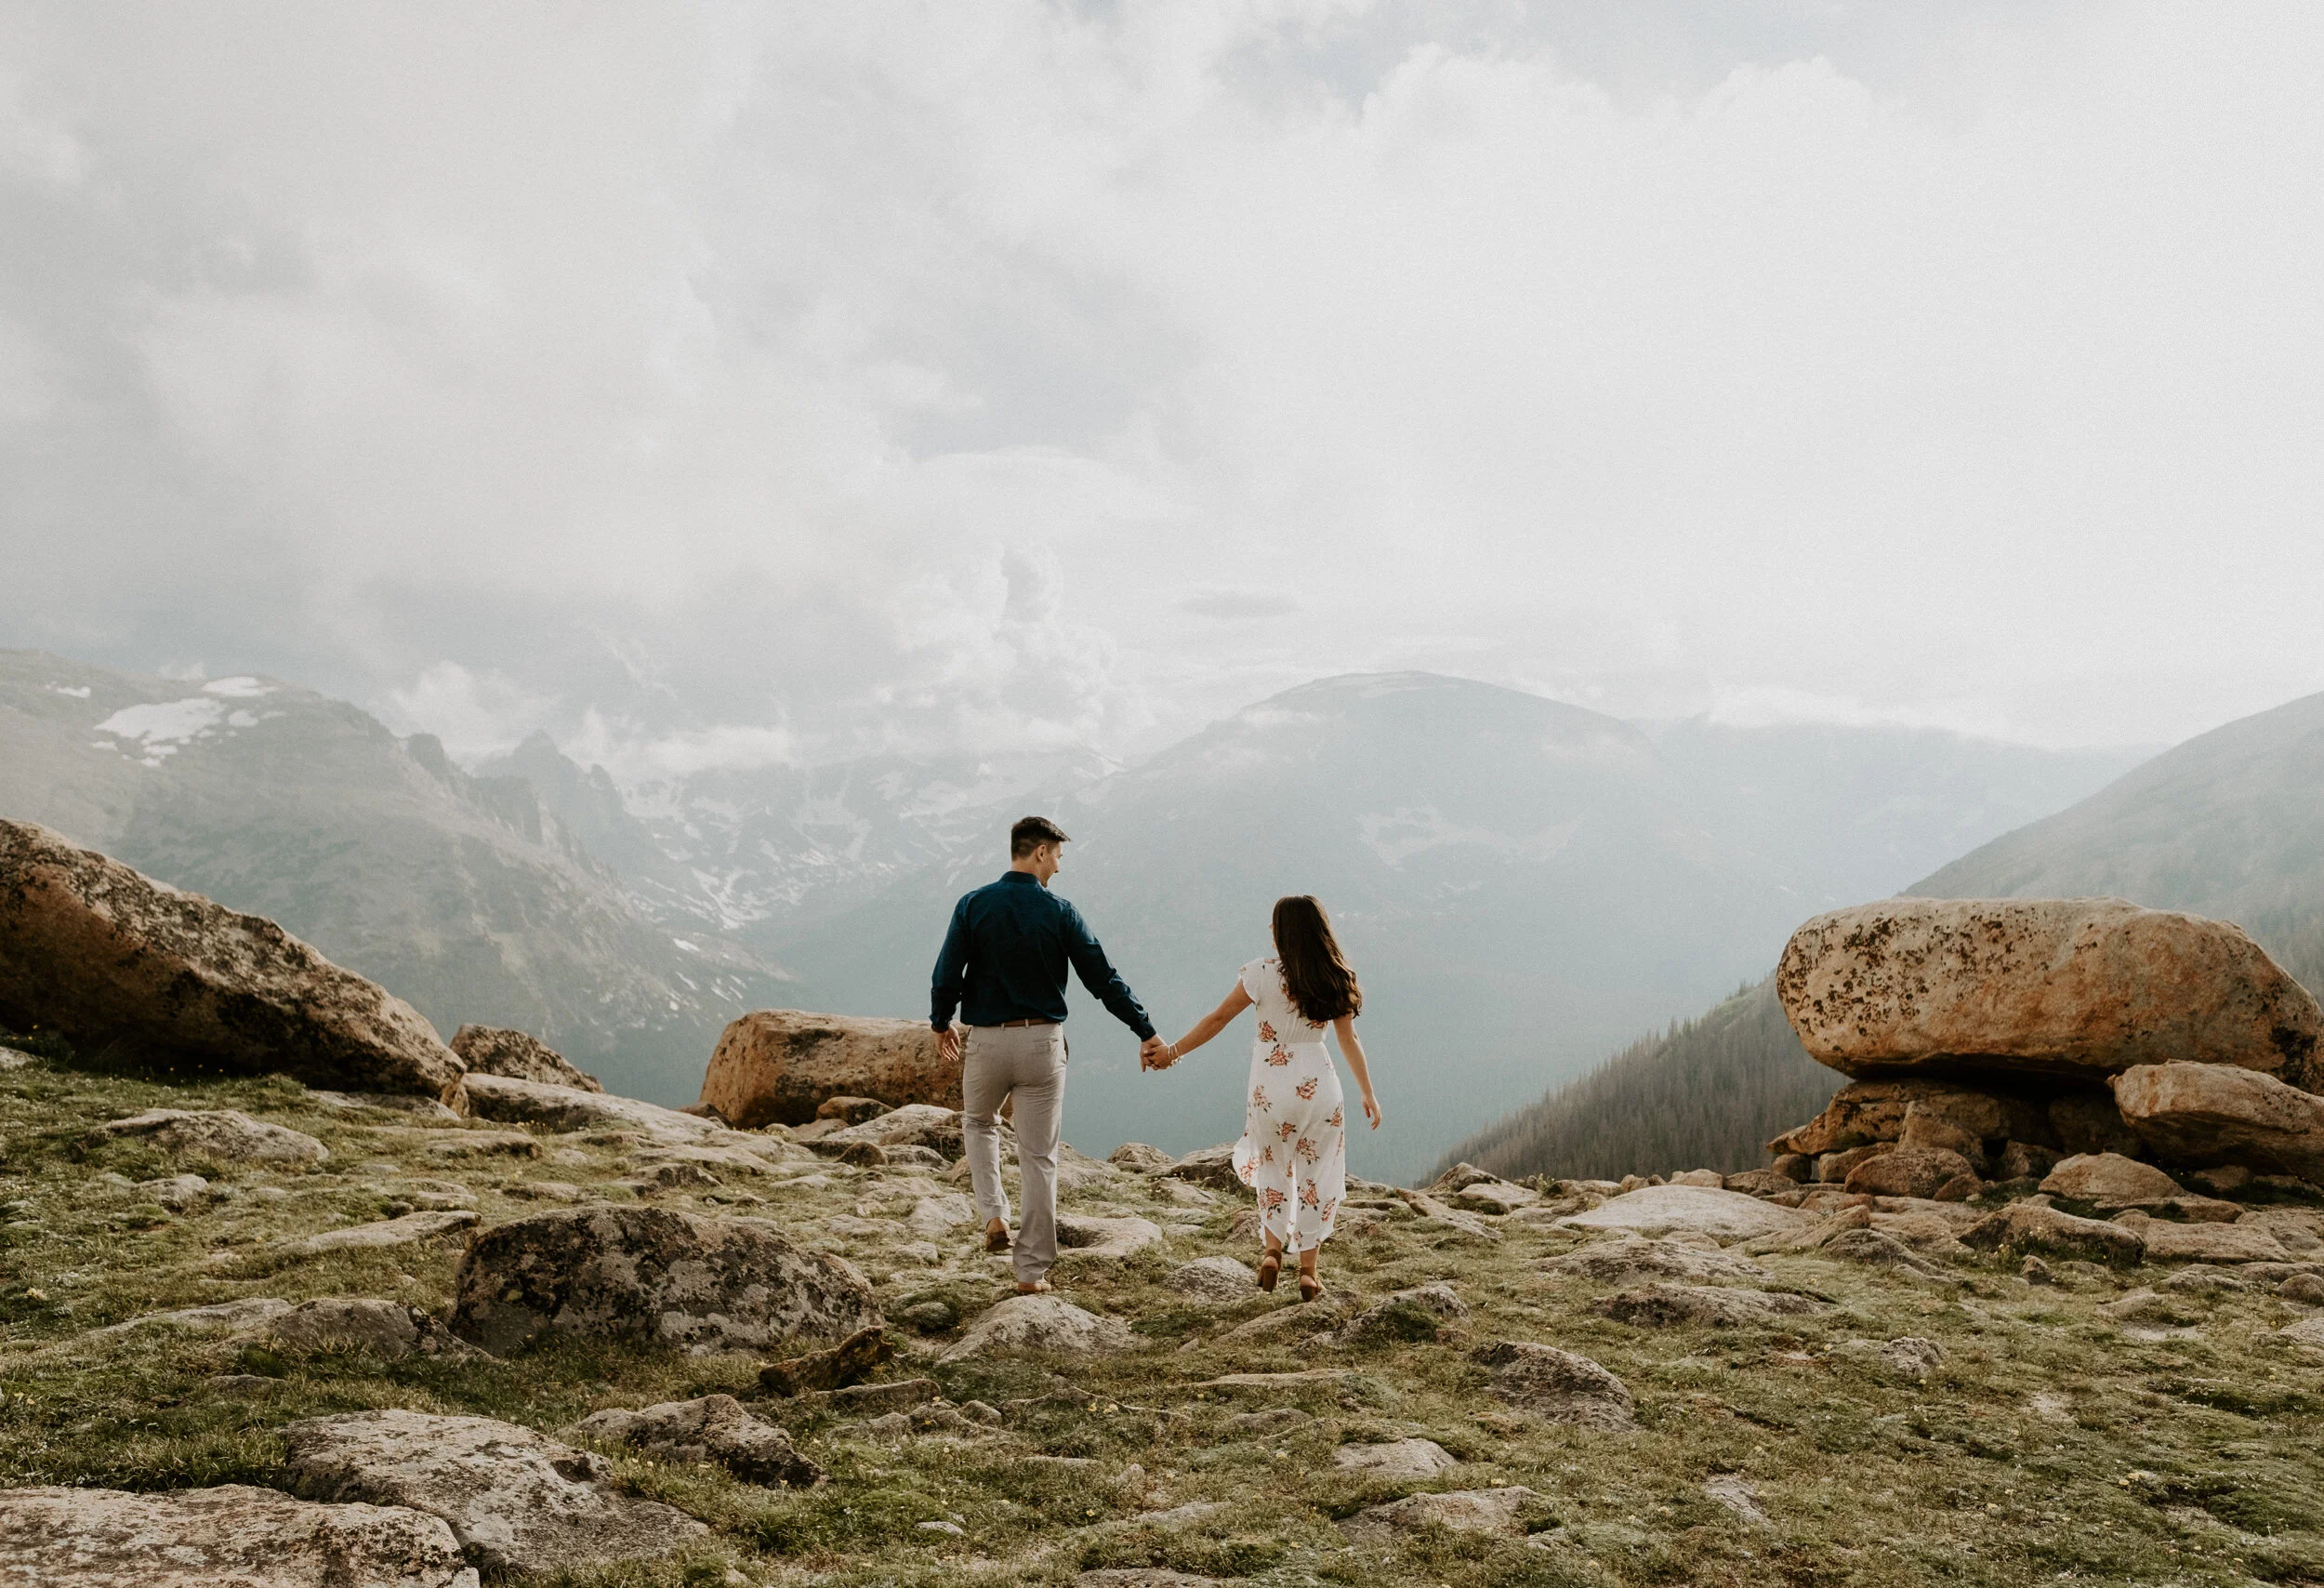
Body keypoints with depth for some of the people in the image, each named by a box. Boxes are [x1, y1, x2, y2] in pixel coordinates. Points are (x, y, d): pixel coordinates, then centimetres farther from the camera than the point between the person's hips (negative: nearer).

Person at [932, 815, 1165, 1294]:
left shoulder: (973, 906, -4)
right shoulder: (1060, 912, -5)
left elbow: (947, 976, -2)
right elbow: (1103, 980, -4)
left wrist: (940, 1024, 17)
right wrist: (1146, 1031, 4)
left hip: (986, 1041, 1)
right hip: (1042, 1043, -1)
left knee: (978, 1122, 29)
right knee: (1039, 1156, 8)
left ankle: (994, 1214, 10)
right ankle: (1032, 1271, 12)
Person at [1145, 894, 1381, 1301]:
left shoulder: (1263, 973, -11)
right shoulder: (1336, 981, -2)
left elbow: (1219, 1018, -7)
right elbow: (1349, 1041, 2)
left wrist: (1172, 1052, 4)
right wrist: (1368, 1094, 12)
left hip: (1270, 1087, -1)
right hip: (1319, 1084, 1)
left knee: (1272, 1166, 20)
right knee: (1316, 1173, 11)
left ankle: (1272, 1249, 9)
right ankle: (1308, 1269, 13)